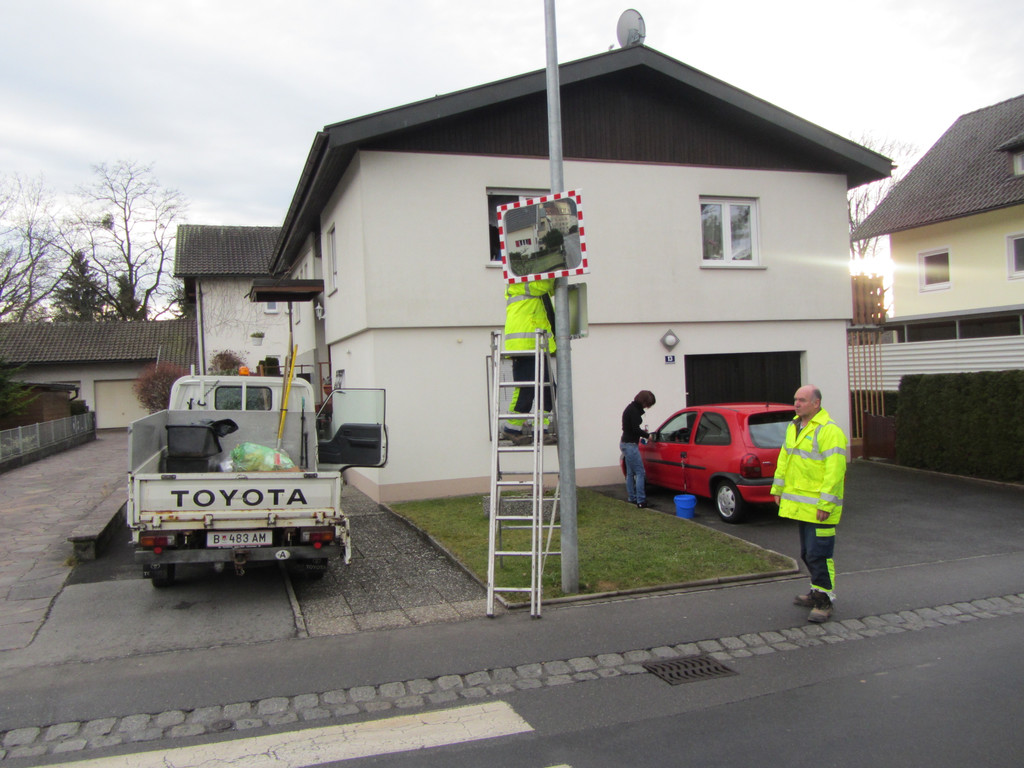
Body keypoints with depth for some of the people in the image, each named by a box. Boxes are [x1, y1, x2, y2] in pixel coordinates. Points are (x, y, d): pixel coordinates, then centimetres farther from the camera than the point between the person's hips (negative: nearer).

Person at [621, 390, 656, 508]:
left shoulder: (631, 408, 14)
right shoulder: (634, 410, -17)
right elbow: (635, 429, -21)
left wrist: (642, 432, 10)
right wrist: (647, 434, -6)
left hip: (625, 443, 10)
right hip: (630, 444, -10)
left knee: (630, 473, 14)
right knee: (640, 473, -9)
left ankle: (632, 498, 19)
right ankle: (641, 500, -10)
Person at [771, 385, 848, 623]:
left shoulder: (829, 431, -17)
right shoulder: (794, 427, 13)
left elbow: (835, 470, -21)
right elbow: (784, 459, 20)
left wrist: (825, 503, -23)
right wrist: (778, 489, 18)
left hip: (819, 505, -9)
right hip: (800, 504, 9)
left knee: (819, 554, -6)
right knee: (807, 553, 18)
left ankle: (825, 602, 3)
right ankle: (819, 593, 31)